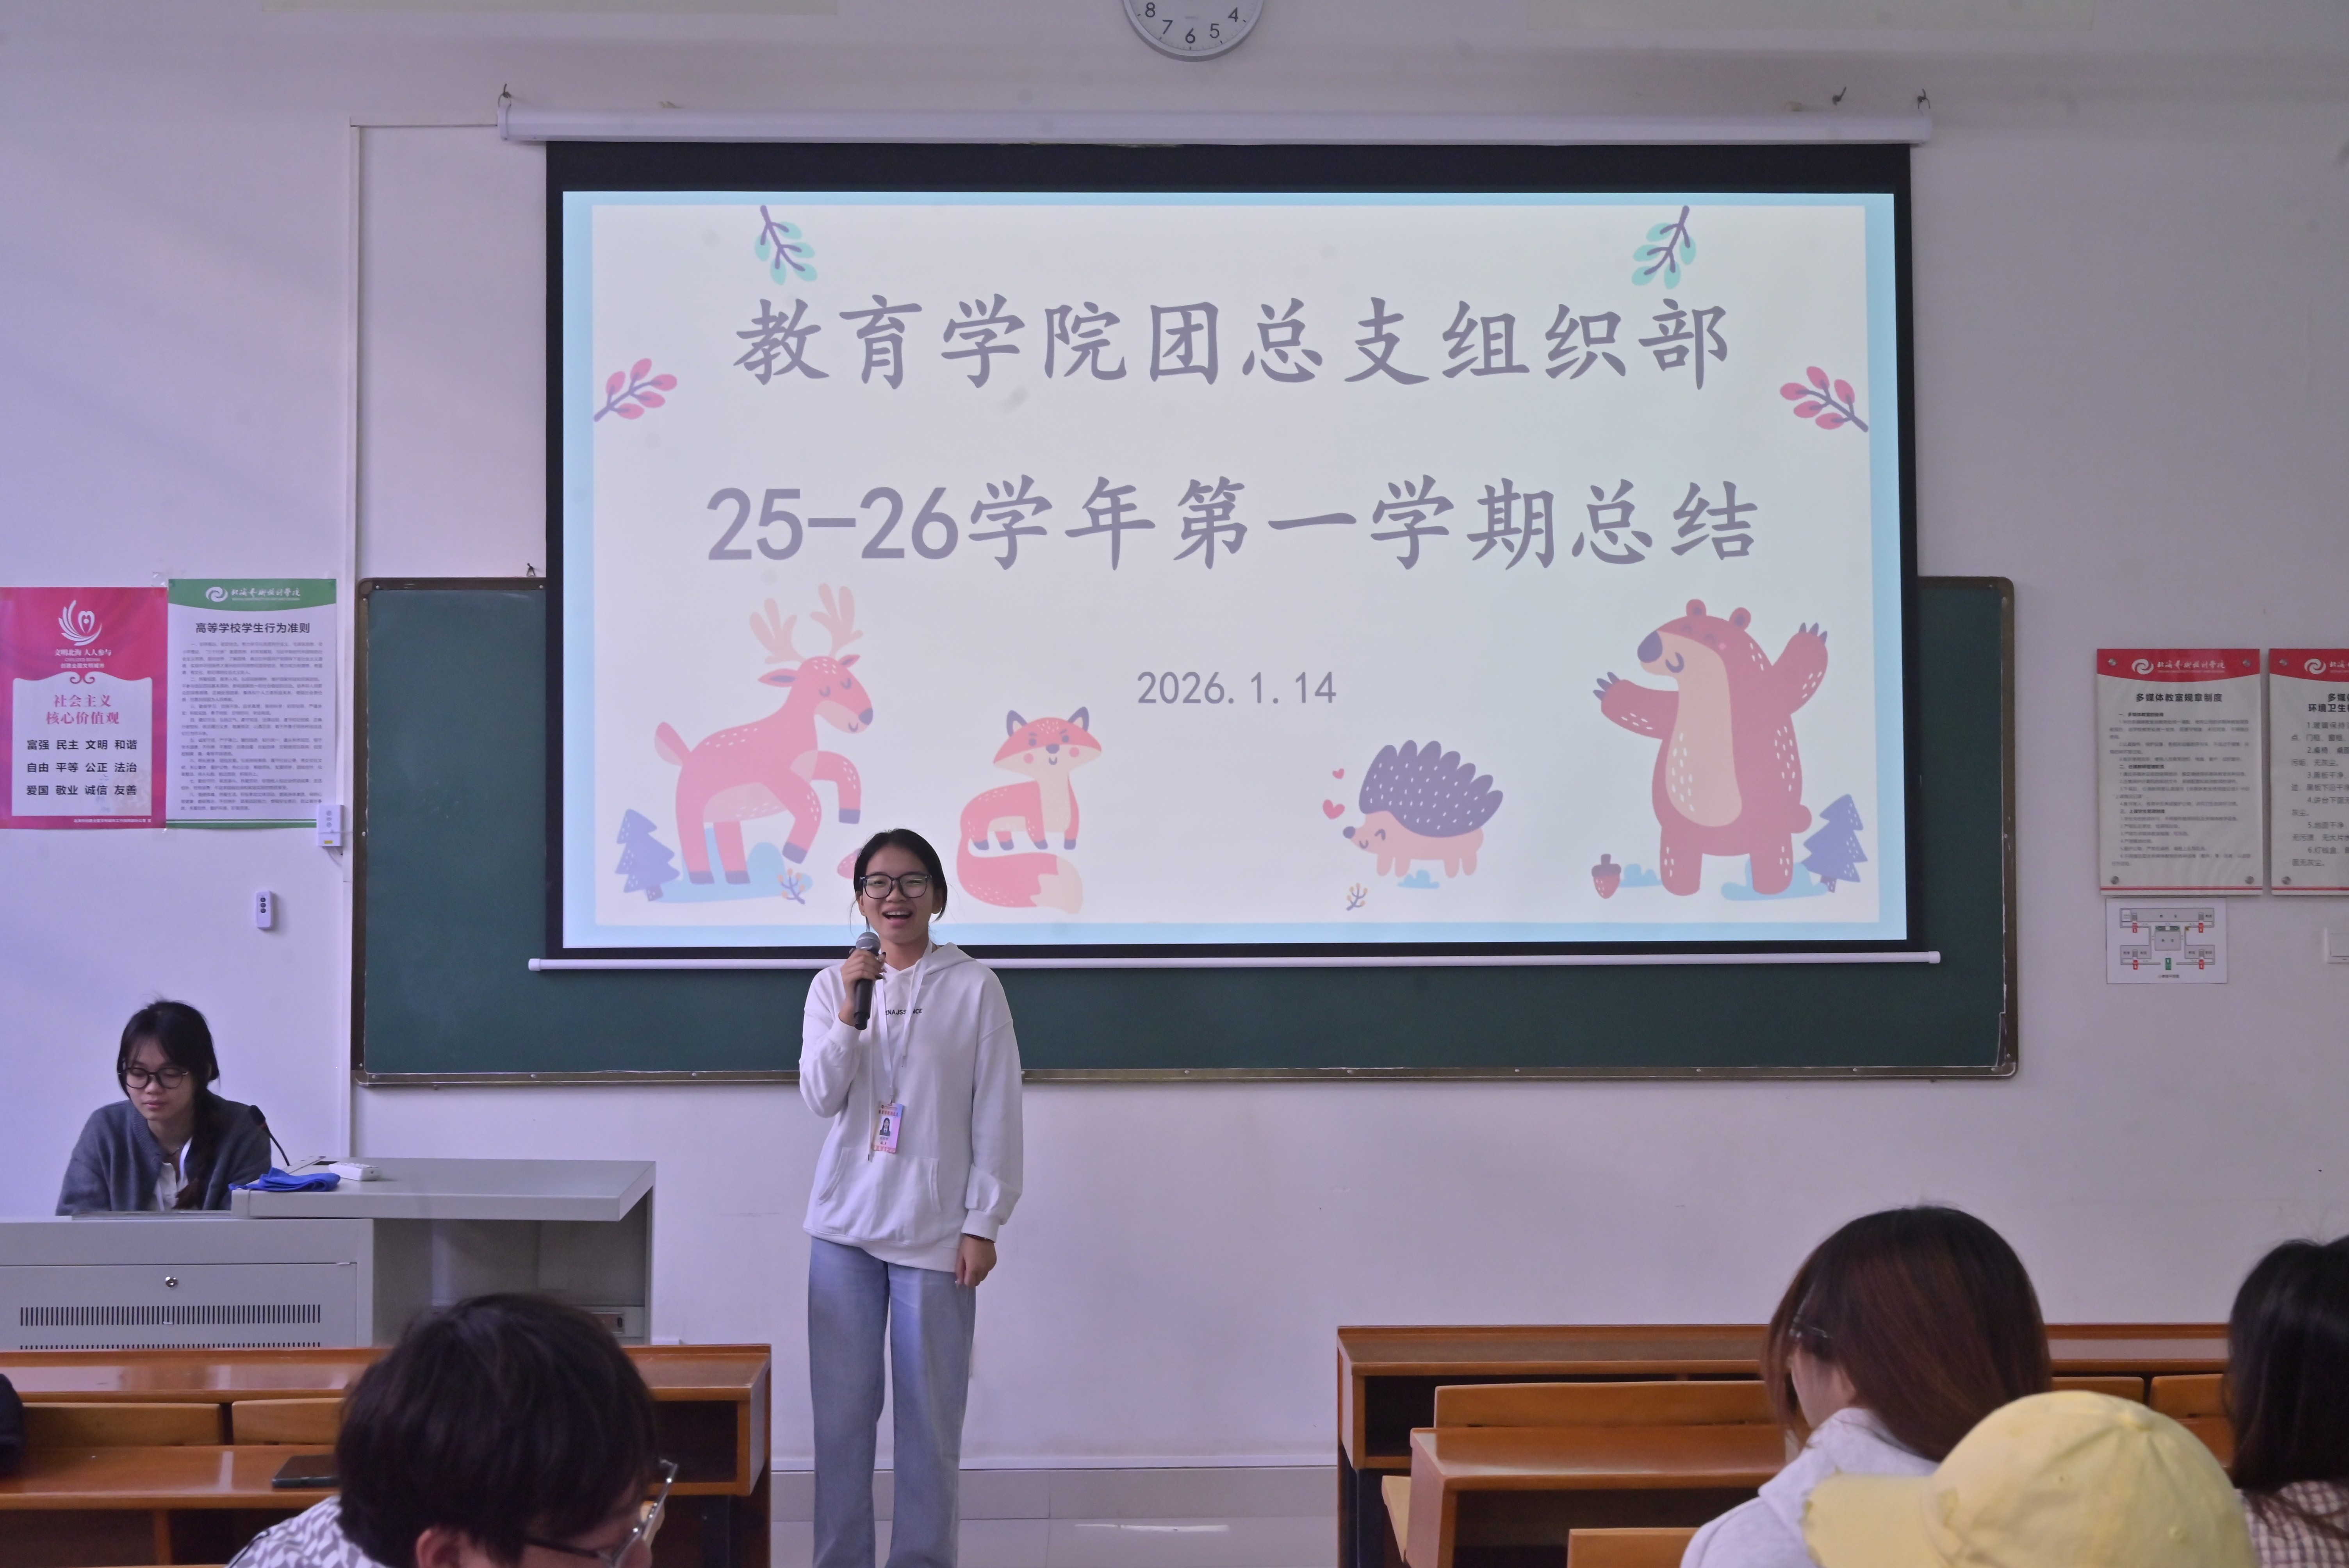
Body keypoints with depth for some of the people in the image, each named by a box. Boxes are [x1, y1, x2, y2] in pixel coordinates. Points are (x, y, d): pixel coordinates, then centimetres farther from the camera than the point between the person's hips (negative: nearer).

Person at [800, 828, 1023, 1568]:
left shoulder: (974, 987, -3)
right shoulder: (833, 985, 5)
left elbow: (997, 1115, -2)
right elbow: (820, 1097, -2)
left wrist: (983, 1223, -5)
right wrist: (849, 1013, -15)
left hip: (935, 1228, -2)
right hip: (846, 1225, 2)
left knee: (930, 1411, 2)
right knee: (842, 1405, 5)